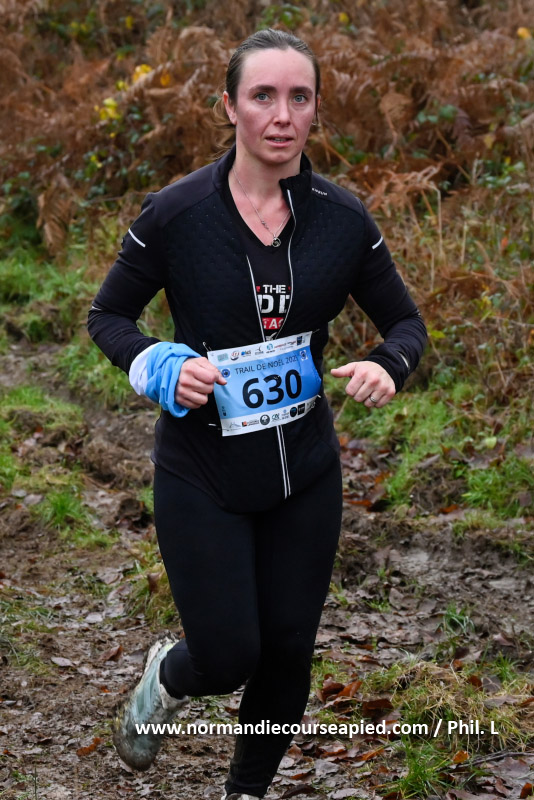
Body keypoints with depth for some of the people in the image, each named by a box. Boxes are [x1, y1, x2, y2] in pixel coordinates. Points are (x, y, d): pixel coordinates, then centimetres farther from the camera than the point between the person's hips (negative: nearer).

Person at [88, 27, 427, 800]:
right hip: (202, 475, -3)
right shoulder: (175, 214, -13)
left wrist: (388, 365, -17)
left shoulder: (342, 219, -6)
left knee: (288, 649, 10)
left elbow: (405, 320, 6)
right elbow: (108, 316, 0)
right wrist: (162, 368, -19)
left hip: (305, 472, 3)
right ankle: (167, 678, 35)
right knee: (228, 656, -4)